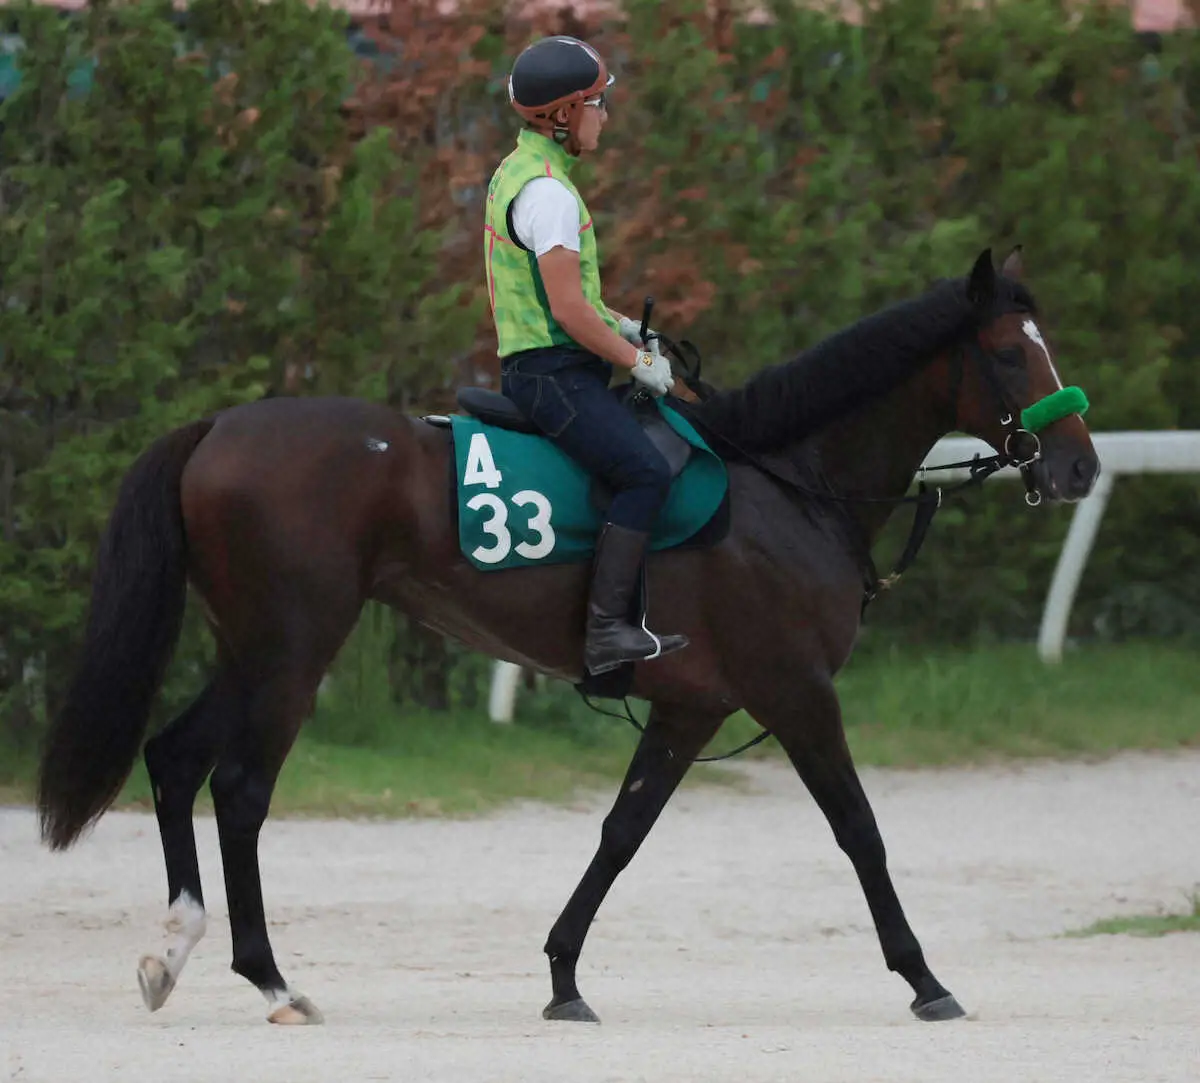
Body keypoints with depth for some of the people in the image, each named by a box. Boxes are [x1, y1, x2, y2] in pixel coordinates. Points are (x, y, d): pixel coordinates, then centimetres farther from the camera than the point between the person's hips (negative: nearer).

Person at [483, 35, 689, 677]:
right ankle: (606, 629, -23)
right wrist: (638, 362, -11)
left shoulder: (514, 173, 15)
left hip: (535, 362, 11)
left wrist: (618, 327, 18)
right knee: (645, 473, -20)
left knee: (671, 437, 15)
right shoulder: (548, 192, -19)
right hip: (552, 373, -11)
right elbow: (569, 310, -22)